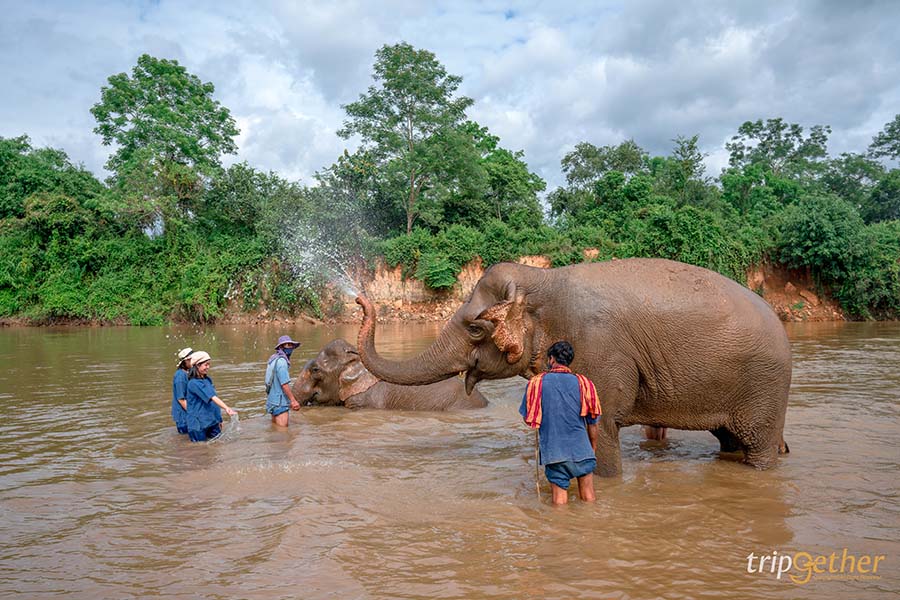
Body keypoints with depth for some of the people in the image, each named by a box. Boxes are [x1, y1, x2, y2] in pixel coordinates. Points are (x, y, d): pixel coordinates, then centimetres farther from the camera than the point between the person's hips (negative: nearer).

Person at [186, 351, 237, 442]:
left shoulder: (207, 380, 8)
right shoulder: (194, 383, -17)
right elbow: (212, 398, -27)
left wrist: (219, 420, 14)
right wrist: (226, 408, -35)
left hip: (212, 421, 7)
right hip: (199, 423, -7)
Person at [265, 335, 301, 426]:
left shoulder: (273, 358, 13)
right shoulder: (281, 361, -18)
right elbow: (284, 384, -22)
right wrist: (293, 400, -20)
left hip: (273, 398, 10)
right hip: (279, 402, -10)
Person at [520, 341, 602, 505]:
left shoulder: (537, 382, -3)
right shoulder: (583, 383, -1)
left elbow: (527, 419, 3)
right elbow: (592, 422, 5)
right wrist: (593, 448, 18)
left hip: (553, 450, -1)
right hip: (581, 448, 1)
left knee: (560, 500, 7)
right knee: (588, 498, 13)